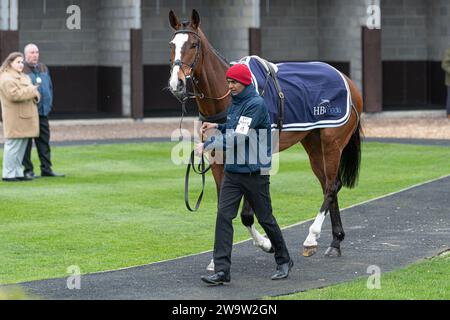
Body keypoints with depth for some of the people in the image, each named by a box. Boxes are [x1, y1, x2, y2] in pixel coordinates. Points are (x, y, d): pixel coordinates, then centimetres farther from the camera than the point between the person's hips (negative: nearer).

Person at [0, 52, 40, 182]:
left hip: (25, 117, 9)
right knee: (13, 146, -9)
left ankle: (17, 173, 16)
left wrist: (35, 94, -2)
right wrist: (31, 91, -14)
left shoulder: (23, 77, 21)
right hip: (14, 118, -9)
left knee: (21, 147, 11)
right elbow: (14, 95, -22)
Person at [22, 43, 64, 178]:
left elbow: (49, 87, 21)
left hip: (43, 112, 7)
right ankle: (28, 170, 2)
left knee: (44, 142, 9)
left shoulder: (43, 68, 15)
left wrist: (49, 104, 13)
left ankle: (46, 169, 13)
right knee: (26, 143, -2)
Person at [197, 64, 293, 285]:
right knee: (223, 216, -7)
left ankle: (284, 261, 26)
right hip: (232, 171, 7)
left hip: (254, 172, -7)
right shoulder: (235, 103, 12)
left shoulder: (256, 104, -16)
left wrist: (207, 146, -22)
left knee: (265, 218, 6)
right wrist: (217, 127, 11)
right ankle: (222, 270, -10)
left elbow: (238, 136, -23)